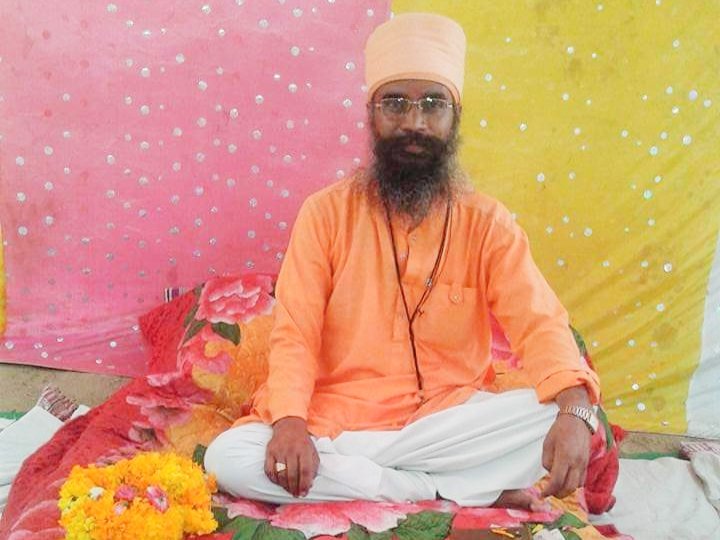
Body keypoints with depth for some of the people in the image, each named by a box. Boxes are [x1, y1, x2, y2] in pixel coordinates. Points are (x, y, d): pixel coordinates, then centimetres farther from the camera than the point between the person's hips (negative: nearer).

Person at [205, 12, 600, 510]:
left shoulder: (487, 223, 0)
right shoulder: (326, 213, -1)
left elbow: (539, 324, -11)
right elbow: (295, 335, -5)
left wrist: (573, 410, -32)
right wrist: (290, 422, -25)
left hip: (449, 424, 0)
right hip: (338, 423, 1)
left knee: (562, 414, -24)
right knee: (228, 458, -26)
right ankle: (444, 494, -17)